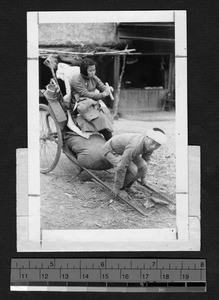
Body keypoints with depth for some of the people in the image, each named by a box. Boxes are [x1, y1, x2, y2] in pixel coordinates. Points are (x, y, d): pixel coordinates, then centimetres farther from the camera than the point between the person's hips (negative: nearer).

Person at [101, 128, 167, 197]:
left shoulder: (150, 144, -15)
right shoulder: (135, 147, -41)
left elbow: (145, 158, 7)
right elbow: (121, 167, -37)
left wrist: (143, 176, 17)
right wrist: (116, 187, -28)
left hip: (123, 150, 8)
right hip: (110, 150, -8)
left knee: (142, 166, -12)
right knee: (132, 170, -26)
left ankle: (126, 187, 8)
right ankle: (120, 187, 0)